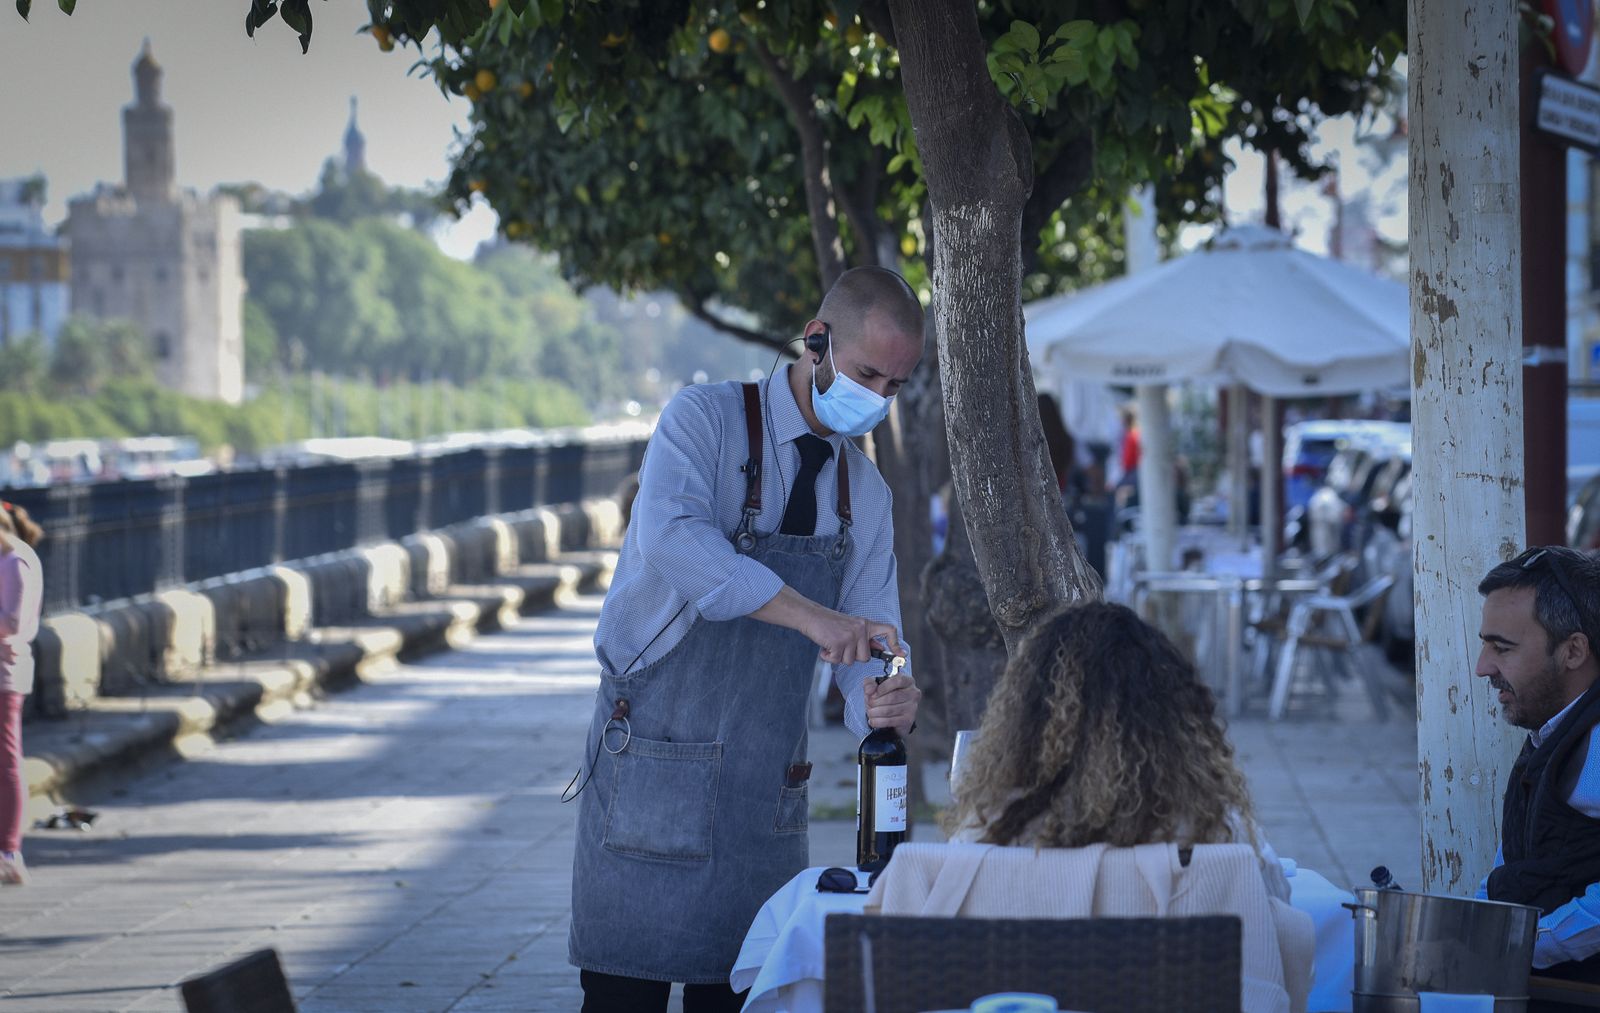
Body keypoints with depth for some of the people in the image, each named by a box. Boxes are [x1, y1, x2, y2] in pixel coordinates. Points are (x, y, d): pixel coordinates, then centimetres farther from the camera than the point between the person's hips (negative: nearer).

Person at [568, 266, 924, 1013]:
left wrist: (883, 704, -19)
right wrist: (809, 615, -35)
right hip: (656, 766, -5)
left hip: (765, 790, 6)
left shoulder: (865, 495, 11)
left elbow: (866, 640, 6)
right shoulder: (706, 419, -7)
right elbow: (671, 540, -27)